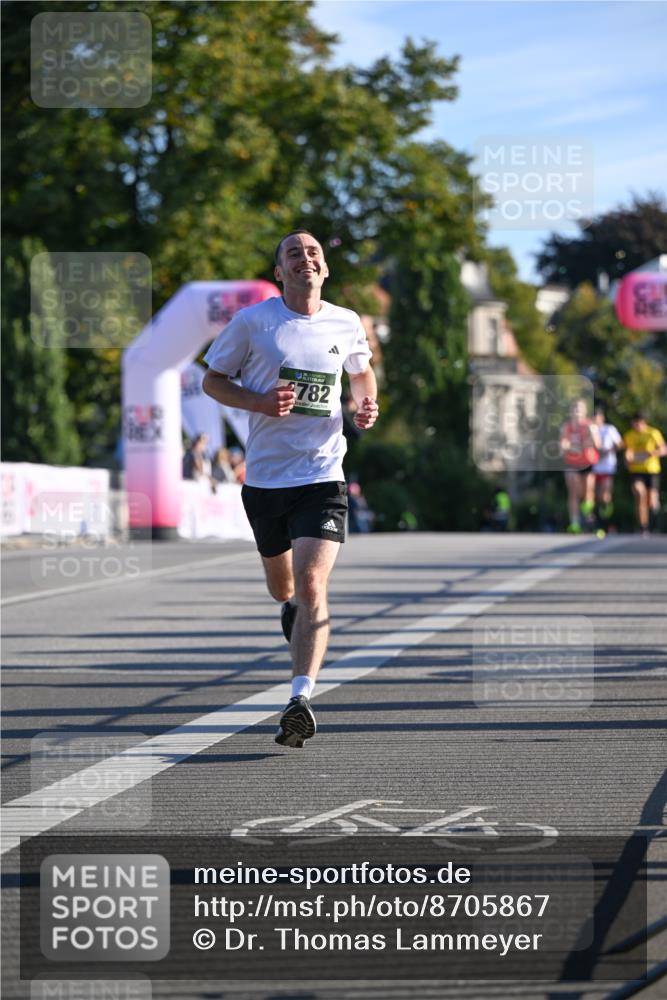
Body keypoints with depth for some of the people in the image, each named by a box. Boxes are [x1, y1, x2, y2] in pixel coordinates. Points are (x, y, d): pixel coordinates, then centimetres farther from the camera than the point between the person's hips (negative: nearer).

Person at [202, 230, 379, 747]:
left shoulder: (346, 323, 4)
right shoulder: (253, 321, -3)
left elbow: (362, 371, 24)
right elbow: (213, 379, 5)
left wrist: (368, 405, 2)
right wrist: (259, 402, -13)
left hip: (323, 475, -1)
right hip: (265, 474, 1)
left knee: (312, 583, -18)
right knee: (282, 584, 19)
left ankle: (300, 699, -23)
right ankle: (292, 608, 57)